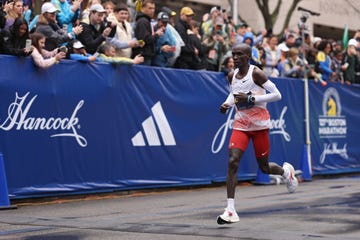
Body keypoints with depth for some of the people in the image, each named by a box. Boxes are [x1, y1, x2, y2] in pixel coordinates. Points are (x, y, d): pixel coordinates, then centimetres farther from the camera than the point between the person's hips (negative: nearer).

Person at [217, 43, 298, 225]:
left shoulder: (256, 73, -13)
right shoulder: (232, 76, 5)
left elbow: (277, 95, -15)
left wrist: (251, 98, -22)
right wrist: (227, 104, 4)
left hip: (259, 124, -4)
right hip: (240, 124, 4)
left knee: (264, 167, 6)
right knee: (233, 161, -16)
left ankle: (286, 171, 45)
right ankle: (230, 211, -18)